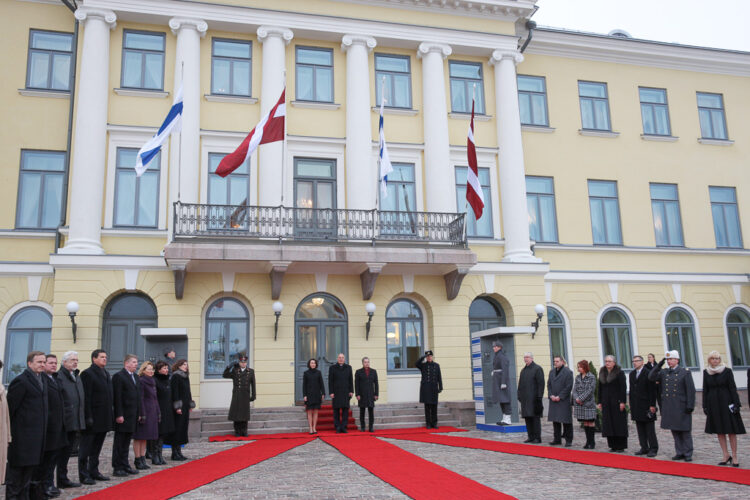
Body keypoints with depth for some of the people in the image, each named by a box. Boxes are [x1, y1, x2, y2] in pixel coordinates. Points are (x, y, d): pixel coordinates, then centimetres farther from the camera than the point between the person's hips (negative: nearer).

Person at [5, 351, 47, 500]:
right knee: (17, 465, 2)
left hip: (37, 432, 8)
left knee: (31, 464, 14)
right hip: (23, 433, -8)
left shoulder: (42, 379, 13)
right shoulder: (20, 381, -14)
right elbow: (11, 406, -14)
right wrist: (9, 430, -12)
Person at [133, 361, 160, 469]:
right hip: (143, 412, -8)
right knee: (139, 437, -1)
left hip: (152, 413, 8)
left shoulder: (152, 381, 15)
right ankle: (138, 461, 3)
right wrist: (142, 415, -21)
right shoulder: (140, 381, -11)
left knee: (145, 437, 12)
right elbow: (140, 399, -16)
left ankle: (142, 459, 17)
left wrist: (158, 413, 15)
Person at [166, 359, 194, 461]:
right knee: (177, 428, -5)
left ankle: (178, 451, 17)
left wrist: (190, 405, 16)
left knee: (183, 428, 10)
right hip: (179, 407, -8)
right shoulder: (175, 376, -11)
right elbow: (174, 392, -16)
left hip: (185, 406, 8)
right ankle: (175, 453, 2)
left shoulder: (186, 376, 14)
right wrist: (177, 407, -20)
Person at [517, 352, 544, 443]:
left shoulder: (537, 369, -5)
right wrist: (519, 395, 12)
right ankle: (531, 437, 15)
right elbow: (520, 384, 20)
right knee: (527, 417, 8)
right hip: (525, 398, 7)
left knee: (535, 418, -4)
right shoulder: (523, 370, 17)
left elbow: (541, 383, -11)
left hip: (534, 398, -7)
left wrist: (539, 396, -16)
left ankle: (537, 437, 0)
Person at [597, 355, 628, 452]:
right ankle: (613, 445, 11)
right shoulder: (602, 373, 12)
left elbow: (623, 388, -9)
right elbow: (600, 388, 14)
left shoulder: (619, 373, -4)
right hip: (606, 403, 5)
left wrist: (622, 401, -15)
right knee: (609, 424, 5)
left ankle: (621, 446, 5)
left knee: (619, 423, -1)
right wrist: (599, 402, 9)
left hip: (617, 402, -5)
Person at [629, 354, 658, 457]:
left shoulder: (648, 373, -8)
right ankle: (644, 448, 16)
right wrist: (631, 404, 13)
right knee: (640, 429, 9)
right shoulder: (632, 374, 13)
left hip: (646, 405, -6)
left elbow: (652, 390, -10)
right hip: (636, 406, 7)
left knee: (650, 428, -1)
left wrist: (652, 405, -14)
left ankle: (653, 448, 5)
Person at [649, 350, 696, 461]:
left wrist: (690, 406, -11)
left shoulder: (685, 373, -3)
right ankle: (680, 453, 18)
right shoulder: (664, 373, 11)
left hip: (681, 408, -5)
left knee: (685, 431, 2)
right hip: (669, 408, 5)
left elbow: (691, 391, -5)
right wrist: (658, 366, -8)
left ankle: (688, 454, 10)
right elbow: (651, 377, 1)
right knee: (675, 431, 10)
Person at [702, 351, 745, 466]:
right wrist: (705, 406, 4)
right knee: (719, 431, 6)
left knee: (731, 430, 0)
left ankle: (734, 457, 7)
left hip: (726, 402, -3)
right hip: (713, 403, 3)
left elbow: (732, 388, -5)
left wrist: (735, 404, -11)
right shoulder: (706, 372, 4)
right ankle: (726, 455, 14)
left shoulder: (727, 371, -4)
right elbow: (705, 390, 7)